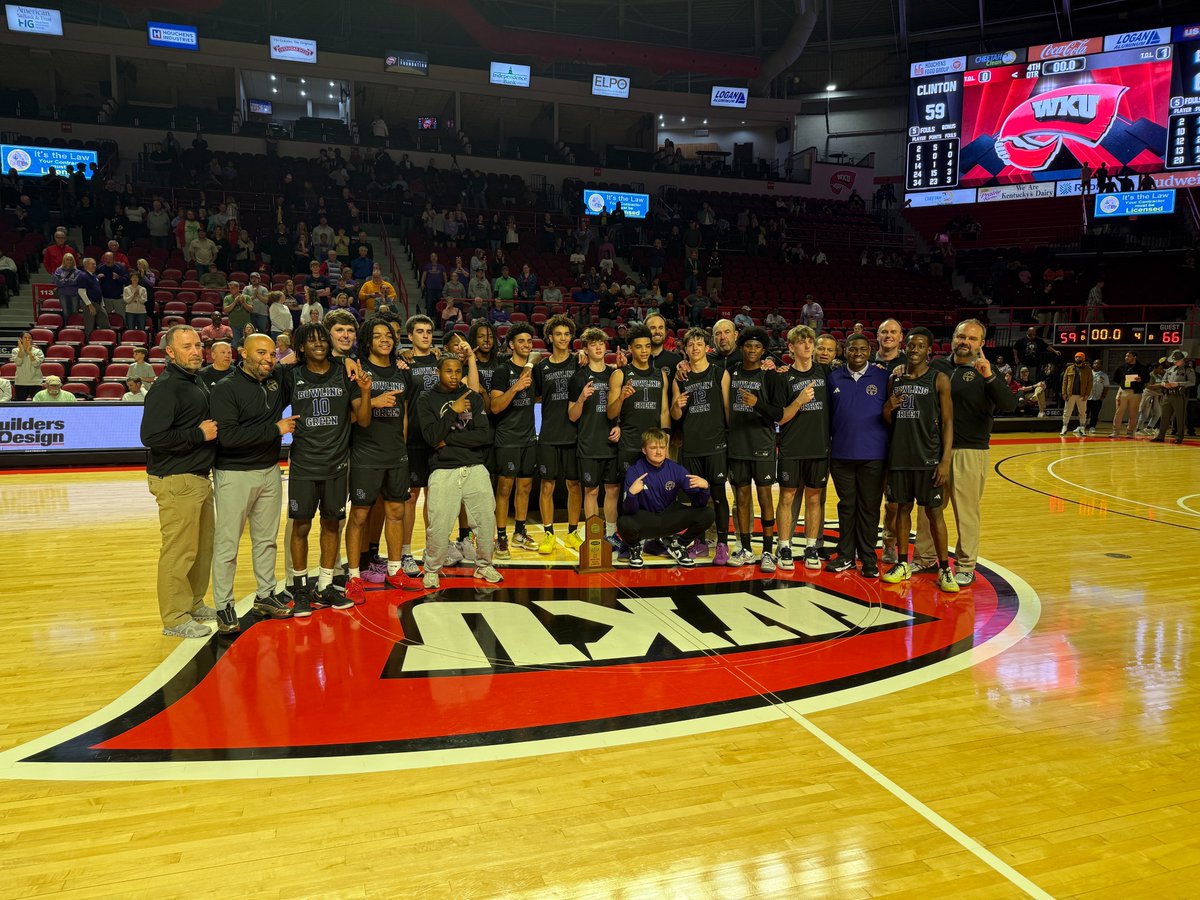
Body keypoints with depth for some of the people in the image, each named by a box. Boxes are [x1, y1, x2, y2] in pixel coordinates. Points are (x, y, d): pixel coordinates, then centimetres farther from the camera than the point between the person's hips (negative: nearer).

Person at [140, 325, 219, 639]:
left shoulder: (198, 383, 15)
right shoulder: (165, 389, -15)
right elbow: (152, 437, -24)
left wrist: (214, 430, 8)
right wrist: (199, 434, -19)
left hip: (199, 478, 10)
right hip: (177, 482, -10)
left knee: (203, 546, 17)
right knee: (179, 551, -3)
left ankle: (194, 604, 31)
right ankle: (175, 618, 7)